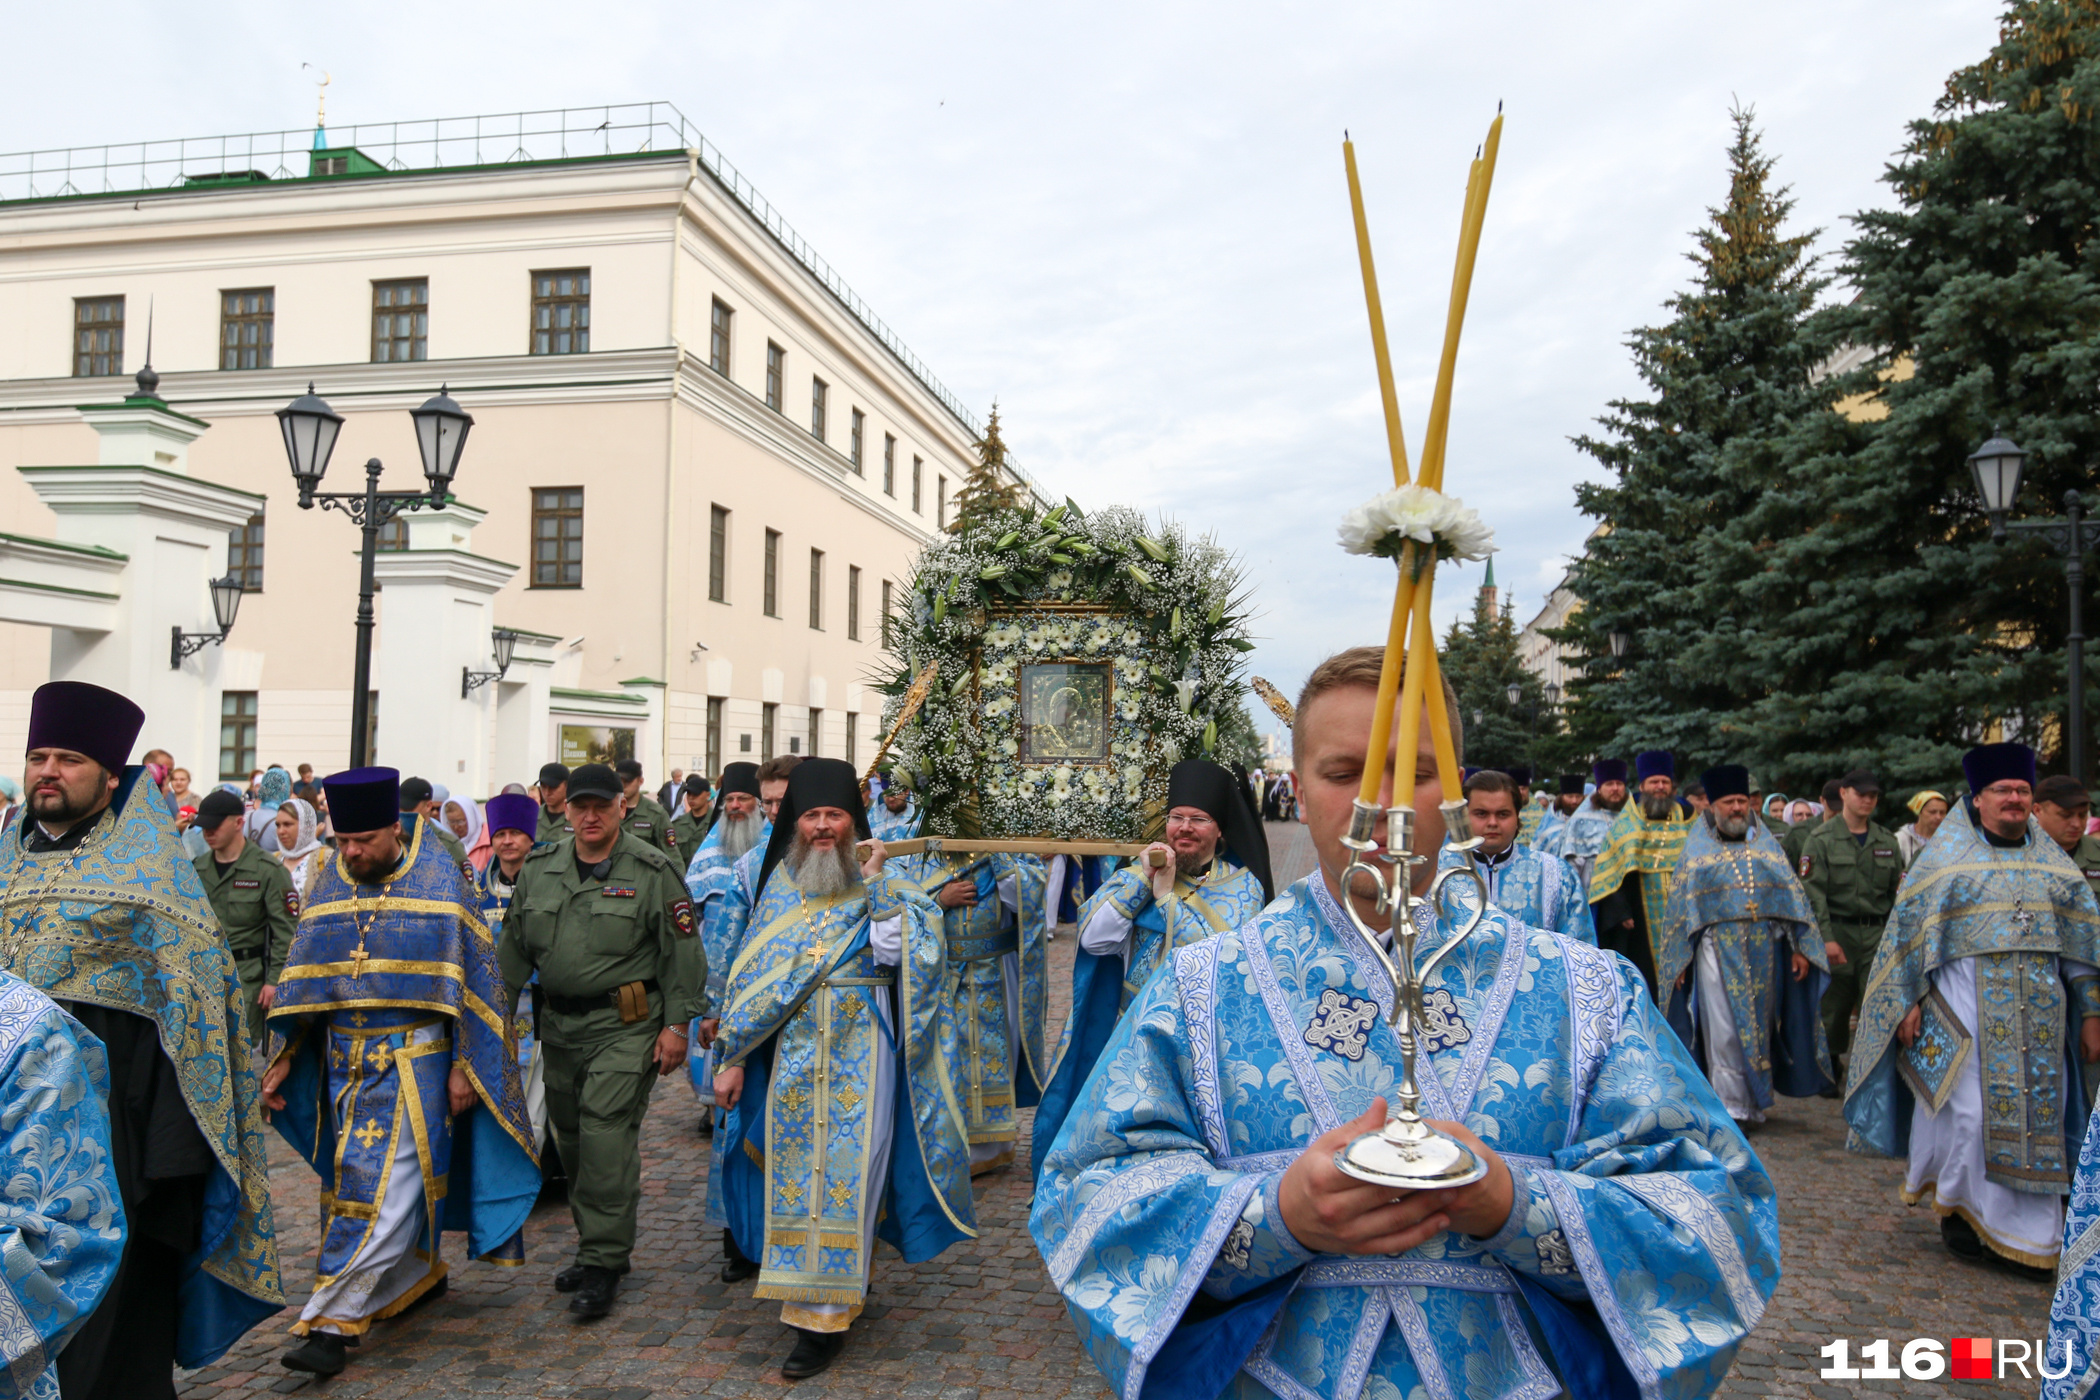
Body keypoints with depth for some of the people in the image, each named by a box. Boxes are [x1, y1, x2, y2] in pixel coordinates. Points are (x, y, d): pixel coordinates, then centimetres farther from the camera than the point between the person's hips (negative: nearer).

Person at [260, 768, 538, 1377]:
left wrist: (463, 1065, -9)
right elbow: (303, 978, 13)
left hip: (415, 1059, -5)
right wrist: (283, 1058, 8)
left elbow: (471, 978, -6)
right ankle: (419, 1276, 29)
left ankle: (331, 1322, -2)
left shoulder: (439, 882, -7)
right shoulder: (332, 885, 7)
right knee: (352, 1181, 11)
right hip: (345, 1060, 5)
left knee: (386, 1188, -8)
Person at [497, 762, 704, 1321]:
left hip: (625, 1024, -6)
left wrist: (677, 1024, -9)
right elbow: (514, 946, 17)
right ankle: (597, 1248, 28)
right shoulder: (539, 869, 9)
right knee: (571, 1139, 12)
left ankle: (603, 1264, -1)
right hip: (559, 1024, 6)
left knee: (605, 1134, -12)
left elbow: (682, 950, -5)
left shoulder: (651, 870, -5)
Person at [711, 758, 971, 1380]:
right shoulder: (781, 885, 6)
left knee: (843, 1177, -1)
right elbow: (752, 976, 7)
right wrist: (733, 1058, 5)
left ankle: (825, 1318, 8)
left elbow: (892, 956, -19)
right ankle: (842, 1284, 30)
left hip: (858, 1060, -4)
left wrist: (878, 887, -21)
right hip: (792, 1057, 4)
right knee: (796, 1174, 11)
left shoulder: (881, 886, -4)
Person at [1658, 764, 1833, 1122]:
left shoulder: (1766, 844, 12)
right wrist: (1678, 961, -1)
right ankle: (1730, 1109, 1)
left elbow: (1792, 894, 10)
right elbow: (1679, 906, 5)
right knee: (1724, 1033, -5)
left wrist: (1800, 947, 2)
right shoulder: (1697, 850, 6)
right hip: (1717, 951, -2)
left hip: (1764, 953, 2)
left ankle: (1755, 1102, 20)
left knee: (1759, 1025, 8)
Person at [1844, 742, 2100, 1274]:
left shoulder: (2051, 860, 12)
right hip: (1966, 1002, -4)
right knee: (1969, 1110, -7)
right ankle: (1956, 1204, 12)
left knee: (2037, 1113, 4)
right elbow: (1912, 928, -1)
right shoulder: (1946, 855, 2)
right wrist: (1910, 1001, -7)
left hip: (2040, 1009, 4)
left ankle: (2031, 1229, 17)